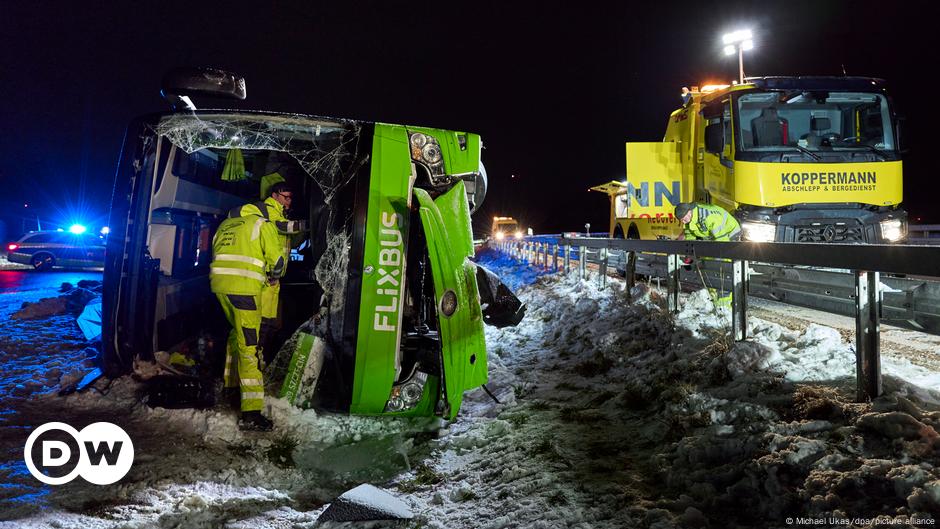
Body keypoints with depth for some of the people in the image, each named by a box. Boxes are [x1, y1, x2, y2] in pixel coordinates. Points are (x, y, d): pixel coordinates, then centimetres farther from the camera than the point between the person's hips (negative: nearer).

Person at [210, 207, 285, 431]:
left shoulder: (225, 225, 25)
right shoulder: (263, 224, 7)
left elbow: (218, 255, 24)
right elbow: (277, 258, -2)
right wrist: (275, 276, 17)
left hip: (219, 284, 7)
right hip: (244, 288, -7)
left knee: (237, 331, 30)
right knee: (249, 346, -8)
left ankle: (231, 380, 44)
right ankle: (251, 412, -12)